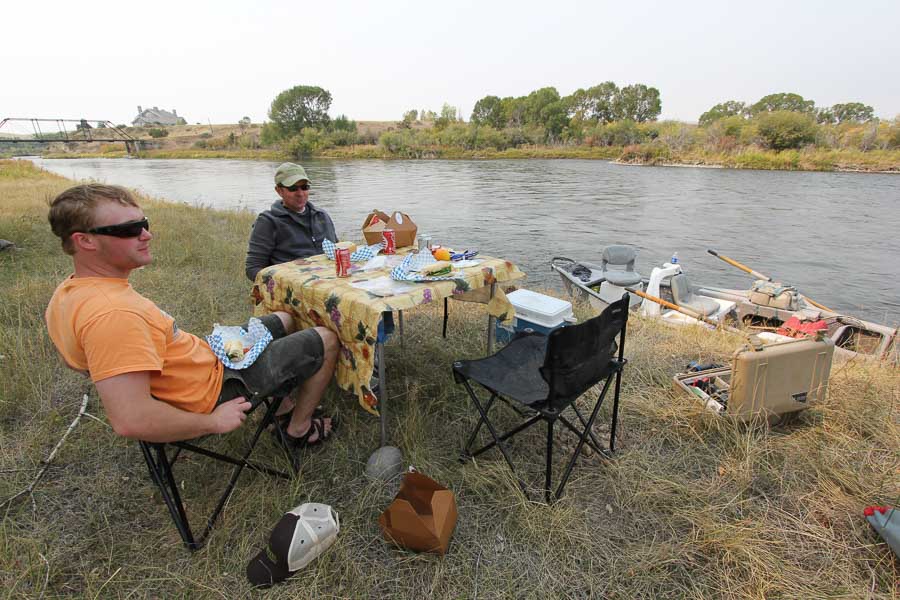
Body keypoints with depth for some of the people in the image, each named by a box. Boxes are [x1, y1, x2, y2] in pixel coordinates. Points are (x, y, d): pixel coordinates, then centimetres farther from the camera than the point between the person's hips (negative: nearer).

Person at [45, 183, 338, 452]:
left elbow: (83, 358, 13)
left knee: (284, 321, 24)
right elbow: (130, 420, -40)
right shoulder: (112, 313, -36)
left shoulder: (68, 294, -5)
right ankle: (298, 430, 16)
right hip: (214, 389, -9)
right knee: (326, 340, -1)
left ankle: (285, 403, 31)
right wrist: (213, 422, -25)